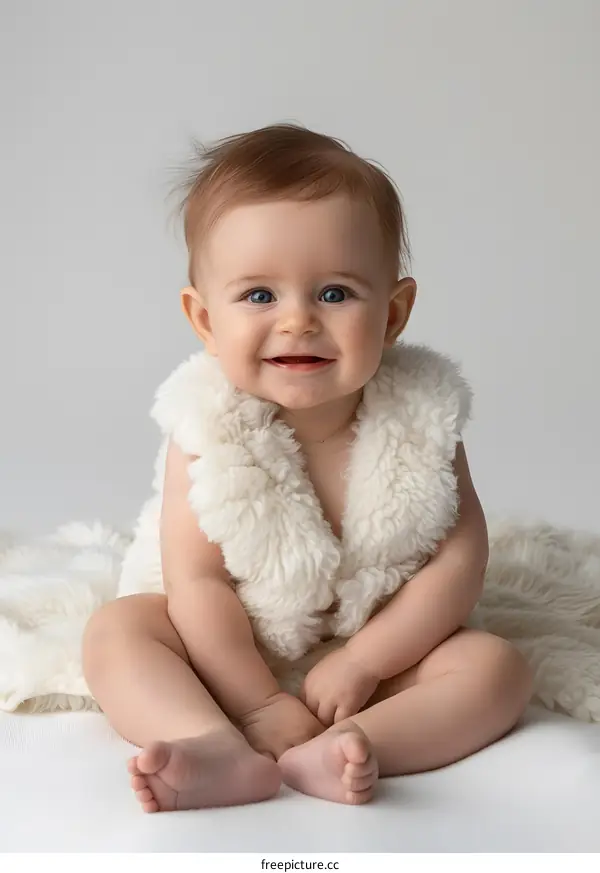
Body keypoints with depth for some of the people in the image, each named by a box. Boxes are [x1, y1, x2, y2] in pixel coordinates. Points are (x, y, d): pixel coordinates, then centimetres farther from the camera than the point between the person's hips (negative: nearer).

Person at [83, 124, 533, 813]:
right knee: (114, 630, -21)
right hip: (231, 656, 0)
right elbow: (196, 583, -19)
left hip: (380, 650, 1)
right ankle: (221, 750, -40)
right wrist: (259, 704, -24)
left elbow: (459, 561, -14)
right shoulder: (209, 428, -19)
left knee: (497, 666, -20)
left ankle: (339, 752, -39)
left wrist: (361, 662, -20)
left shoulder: (419, 416, -16)